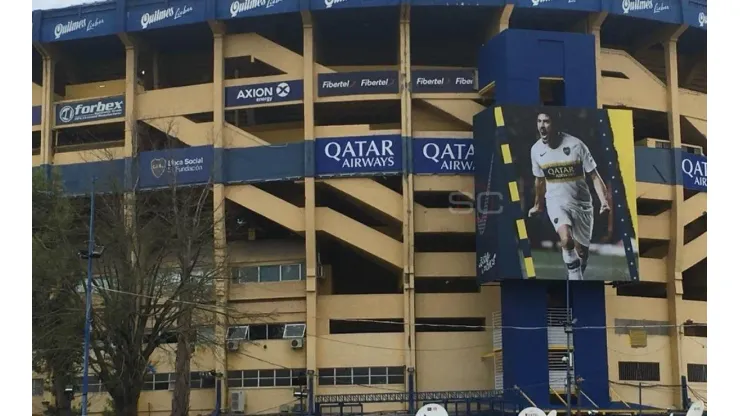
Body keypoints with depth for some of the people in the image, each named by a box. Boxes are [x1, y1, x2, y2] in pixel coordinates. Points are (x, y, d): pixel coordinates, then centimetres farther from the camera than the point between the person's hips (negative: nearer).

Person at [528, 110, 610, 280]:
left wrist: (604, 201, -23)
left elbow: (594, 176, -10)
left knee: (582, 251, 10)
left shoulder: (575, 145, -16)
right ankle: (575, 276, -11)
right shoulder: (536, 149, -5)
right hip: (556, 201, 1)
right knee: (566, 239, -28)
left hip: (581, 202, 0)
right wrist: (538, 205, 25)